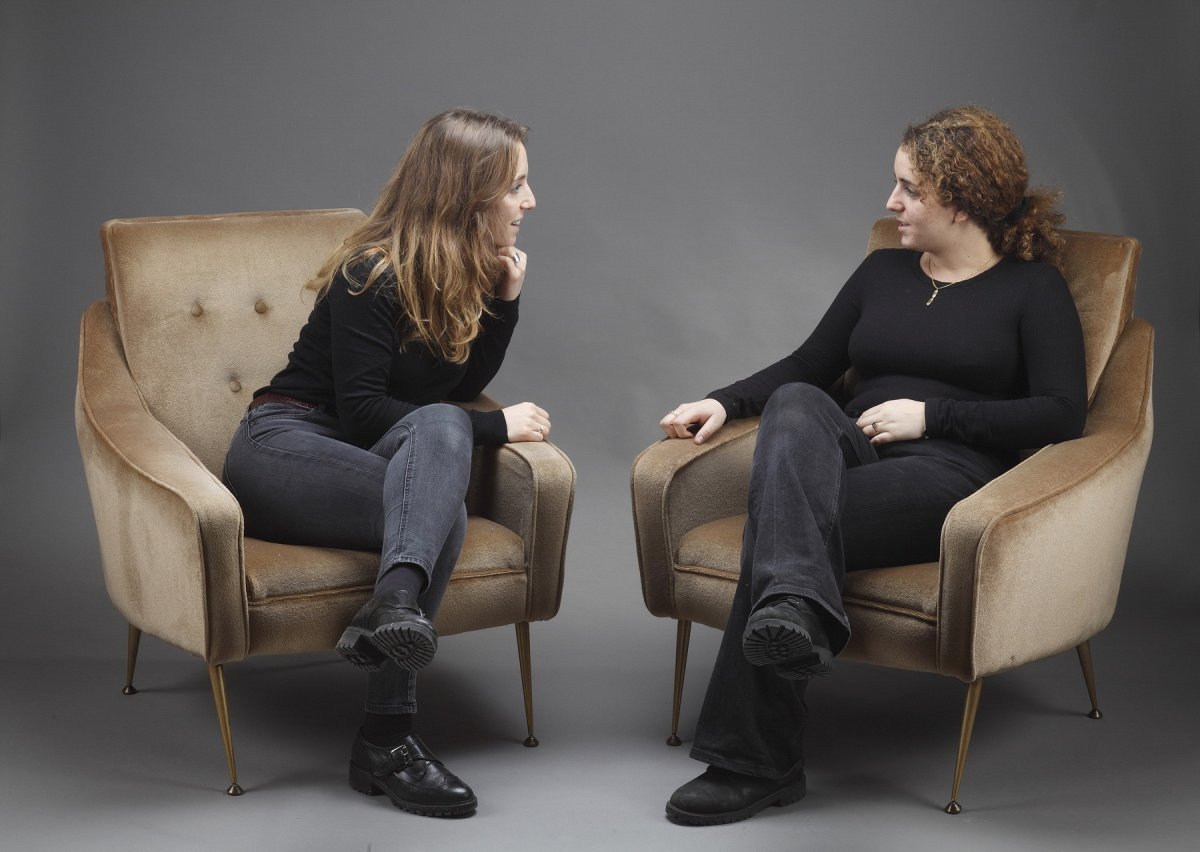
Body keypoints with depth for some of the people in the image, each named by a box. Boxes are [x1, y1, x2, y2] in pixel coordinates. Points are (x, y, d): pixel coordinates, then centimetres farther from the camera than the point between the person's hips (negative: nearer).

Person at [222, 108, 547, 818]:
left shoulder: (466, 272, 9)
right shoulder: (372, 275, -12)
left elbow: (464, 384, 14)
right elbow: (363, 411, -16)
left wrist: (507, 295, 0)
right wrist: (495, 427, -15)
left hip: (368, 457, 6)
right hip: (285, 446, -6)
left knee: (438, 426, -30)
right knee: (444, 512, -32)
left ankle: (395, 603, -46)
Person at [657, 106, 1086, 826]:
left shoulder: (1034, 287, 9)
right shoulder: (884, 271, 25)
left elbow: (1064, 414, -2)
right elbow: (808, 366, 28)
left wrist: (931, 414, -8)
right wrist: (726, 402, 10)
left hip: (946, 473, -4)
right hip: (847, 455, 5)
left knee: (772, 525, -33)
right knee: (794, 404, -34)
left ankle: (752, 763, -34)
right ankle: (800, 609, -57)